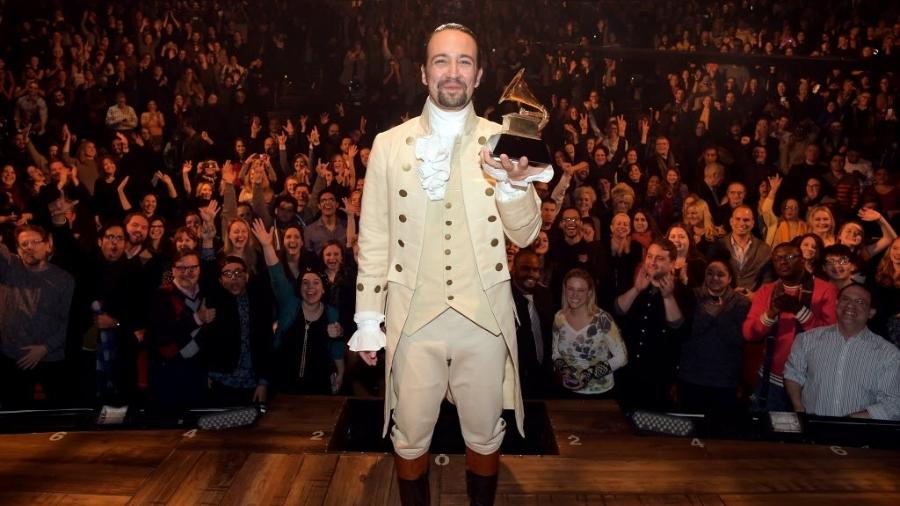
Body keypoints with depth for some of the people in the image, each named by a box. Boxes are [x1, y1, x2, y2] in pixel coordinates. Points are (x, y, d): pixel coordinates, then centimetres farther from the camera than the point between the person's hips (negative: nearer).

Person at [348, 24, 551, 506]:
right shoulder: (389, 144, -1)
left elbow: (525, 234, -4)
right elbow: (373, 238, 1)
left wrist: (513, 182, -24)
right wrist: (367, 319, 0)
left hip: (485, 317, 1)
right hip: (413, 319, 0)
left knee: (485, 433, 18)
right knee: (410, 435, 16)